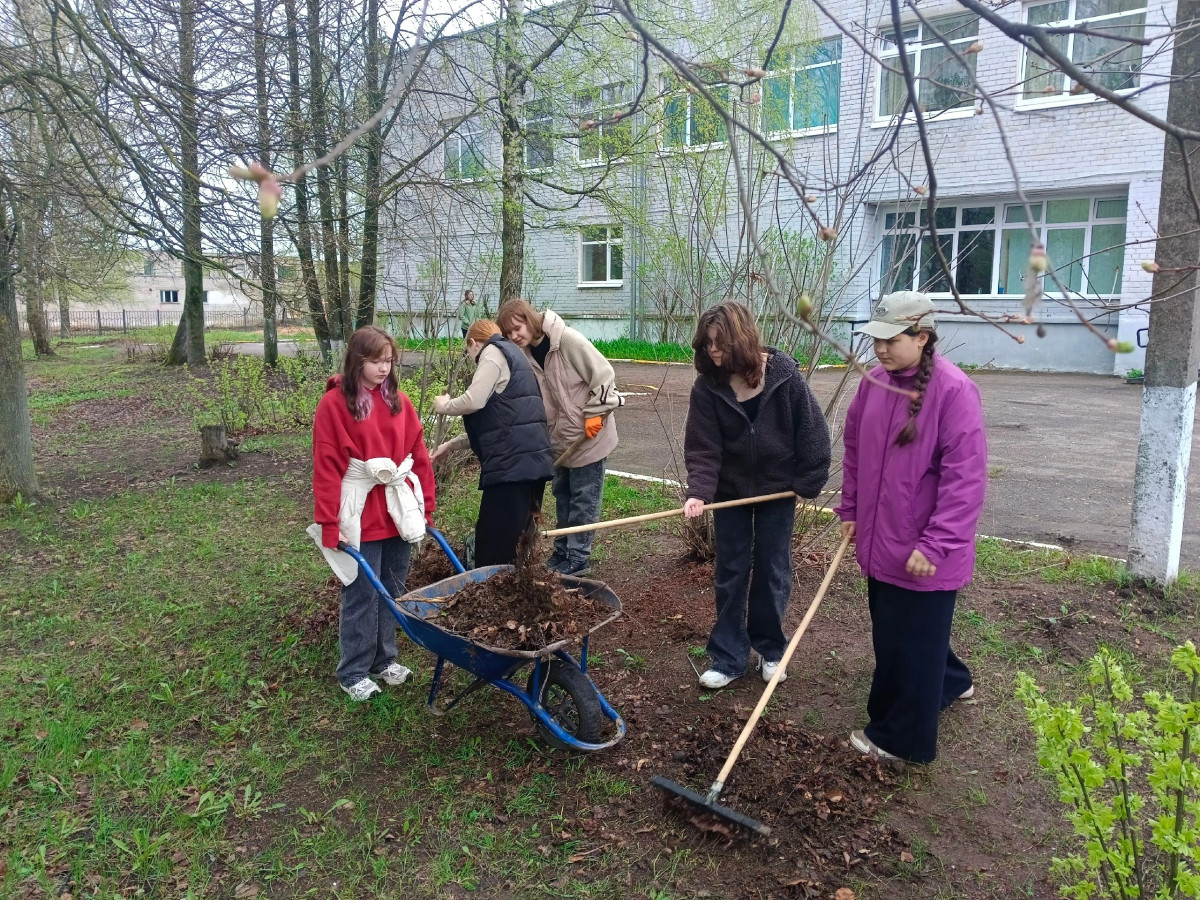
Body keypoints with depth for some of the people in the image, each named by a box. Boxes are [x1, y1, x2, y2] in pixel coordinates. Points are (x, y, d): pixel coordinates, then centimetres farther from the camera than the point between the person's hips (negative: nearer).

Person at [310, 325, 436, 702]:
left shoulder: (398, 401, 7)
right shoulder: (334, 403, -8)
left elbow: (419, 456, 9)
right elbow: (327, 467, -10)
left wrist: (425, 507, 7)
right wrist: (329, 523, -12)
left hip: (398, 512, 5)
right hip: (360, 518, -5)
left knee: (392, 590, 14)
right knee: (362, 595, 3)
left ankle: (385, 659, 31)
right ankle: (354, 672, 18)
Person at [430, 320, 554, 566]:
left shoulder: (494, 352, 0)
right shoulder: (512, 356, 28)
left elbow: (474, 401, -16)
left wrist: (444, 406, 4)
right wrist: (451, 445, 28)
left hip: (512, 463, -10)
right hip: (529, 461, 10)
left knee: (493, 548, -6)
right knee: (512, 544, 14)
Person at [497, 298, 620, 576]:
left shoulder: (568, 339, -20)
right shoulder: (526, 355, 1)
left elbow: (603, 373, -19)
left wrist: (595, 413, -19)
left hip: (589, 436, -7)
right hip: (561, 438, 7)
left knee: (583, 498, 1)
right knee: (562, 495, 17)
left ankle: (578, 557, 12)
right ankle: (562, 551, 30)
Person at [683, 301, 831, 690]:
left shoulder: (784, 375, -17)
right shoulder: (707, 386, -14)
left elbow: (811, 432, -8)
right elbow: (702, 448, -16)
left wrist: (809, 482, -5)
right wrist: (698, 492, -30)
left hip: (777, 489, -1)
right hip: (731, 490, 1)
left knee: (772, 571, 9)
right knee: (730, 573, 6)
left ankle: (770, 649, 28)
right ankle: (728, 657, 18)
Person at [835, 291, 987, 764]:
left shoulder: (955, 391, -19)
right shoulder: (874, 382, 3)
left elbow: (965, 478, -21)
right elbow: (854, 449, 14)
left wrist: (935, 545, -23)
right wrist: (850, 510, 14)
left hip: (923, 552, -8)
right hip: (880, 540, 8)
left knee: (912, 642, 6)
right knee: (892, 632, 24)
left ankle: (901, 738, 25)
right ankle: (952, 683, 50)